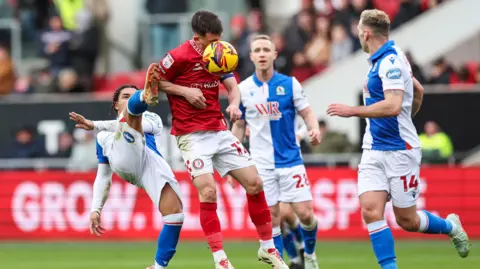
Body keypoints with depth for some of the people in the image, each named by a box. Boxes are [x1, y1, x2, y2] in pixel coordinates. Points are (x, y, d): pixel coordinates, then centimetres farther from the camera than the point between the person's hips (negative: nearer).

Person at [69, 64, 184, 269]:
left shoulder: (152, 119, 37)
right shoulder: (104, 137, 44)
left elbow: (141, 125, 10)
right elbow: (102, 177, 39)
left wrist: (95, 125, -4)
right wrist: (96, 209, 21)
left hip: (151, 161, 0)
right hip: (123, 160, 0)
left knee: (175, 213, -27)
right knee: (134, 106, -20)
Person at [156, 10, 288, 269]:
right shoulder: (179, 57, -13)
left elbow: (232, 86, 4)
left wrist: (234, 104, -18)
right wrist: (185, 91, -16)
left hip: (219, 131, 6)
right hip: (192, 135, -6)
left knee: (254, 182, 3)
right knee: (208, 192, -19)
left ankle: (267, 247, 18)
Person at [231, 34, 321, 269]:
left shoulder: (290, 84, -2)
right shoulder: (243, 89, 2)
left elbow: (307, 112, -1)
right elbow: (239, 126, 11)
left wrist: (314, 129, -24)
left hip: (290, 159, -1)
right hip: (261, 164, 1)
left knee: (305, 213, -5)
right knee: (271, 218, -2)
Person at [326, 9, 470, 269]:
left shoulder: (391, 61, -18)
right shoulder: (382, 60, 11)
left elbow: (392, 106, -29)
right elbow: (418, 90, 24)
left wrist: (351, 111, -22)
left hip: (399, 151, -8)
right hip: (373, 150, 8)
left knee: (407, 220, 3)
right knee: (371, 211, -9)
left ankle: (450, 226, 30)